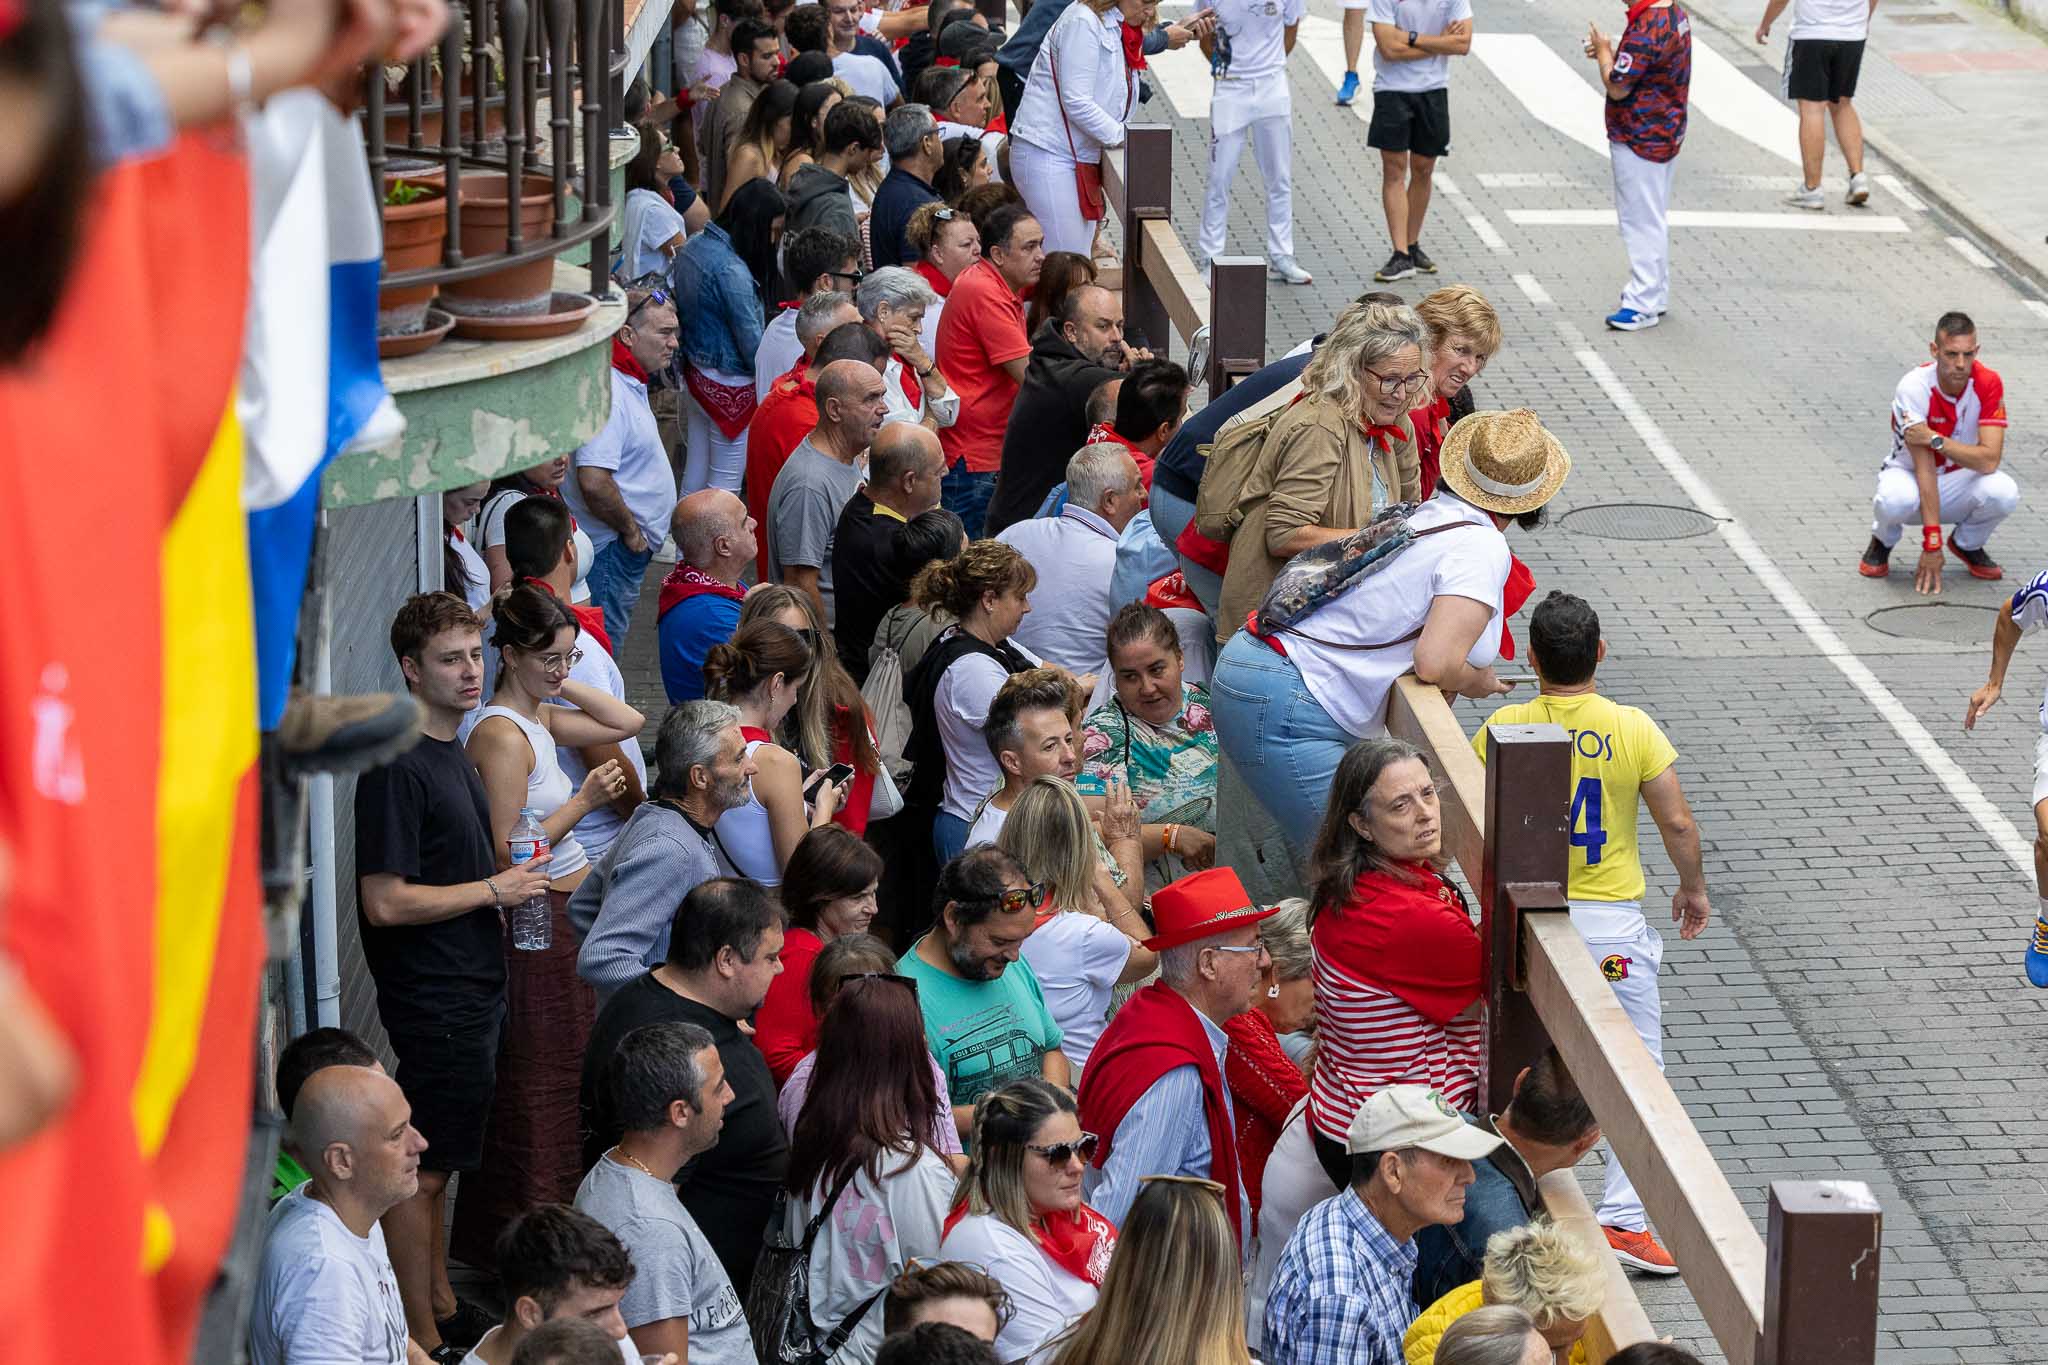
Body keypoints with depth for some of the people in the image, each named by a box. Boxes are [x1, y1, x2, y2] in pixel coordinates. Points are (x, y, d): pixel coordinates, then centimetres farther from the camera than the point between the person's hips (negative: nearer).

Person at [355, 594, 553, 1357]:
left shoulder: (452, 754, 12)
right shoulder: (399, 767, -19)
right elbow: (385, 902, -24)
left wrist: (523, 874, 10)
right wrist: (496, 889, -17)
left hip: (470, 992, 10)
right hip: (431, 1001, -10)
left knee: (438, 1163, 19)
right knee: (421, 1170, -3)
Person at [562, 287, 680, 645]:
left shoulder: (630, 384, 11)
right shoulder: (608, 394, -23)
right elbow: (593, 483, -32)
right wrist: (630, 531, -18)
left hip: (628, 550, 11)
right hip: (612, 553, -11)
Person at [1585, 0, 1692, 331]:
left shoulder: (1646, 29, -26)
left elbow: (1617, 88, -21)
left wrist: (1603, 52, -5)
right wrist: (1609, 51, 3)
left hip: (1640, 142, -10)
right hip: (1665, 136, 10)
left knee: (1642, 220, -4)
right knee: (1652, 218, 20)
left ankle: (1643, 304, 0)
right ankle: (1656, 294, 30)